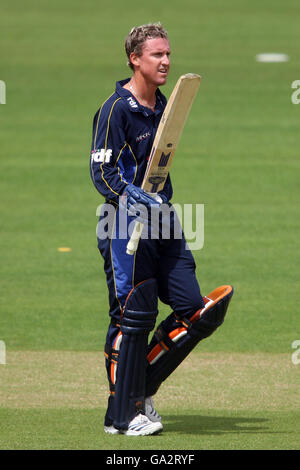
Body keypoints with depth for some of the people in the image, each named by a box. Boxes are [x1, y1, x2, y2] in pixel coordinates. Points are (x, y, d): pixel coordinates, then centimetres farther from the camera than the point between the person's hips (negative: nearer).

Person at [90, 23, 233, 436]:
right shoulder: (117, 109, -11)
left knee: (195, 311, 0)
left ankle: (141, 389, 13)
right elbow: (102, 171, -16)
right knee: (133, 317, -5)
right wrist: (137, 200, -30)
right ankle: (122, 414, 4)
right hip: (126, 228, -8)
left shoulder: (162, 107, 15)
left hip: (163, 225, 8)